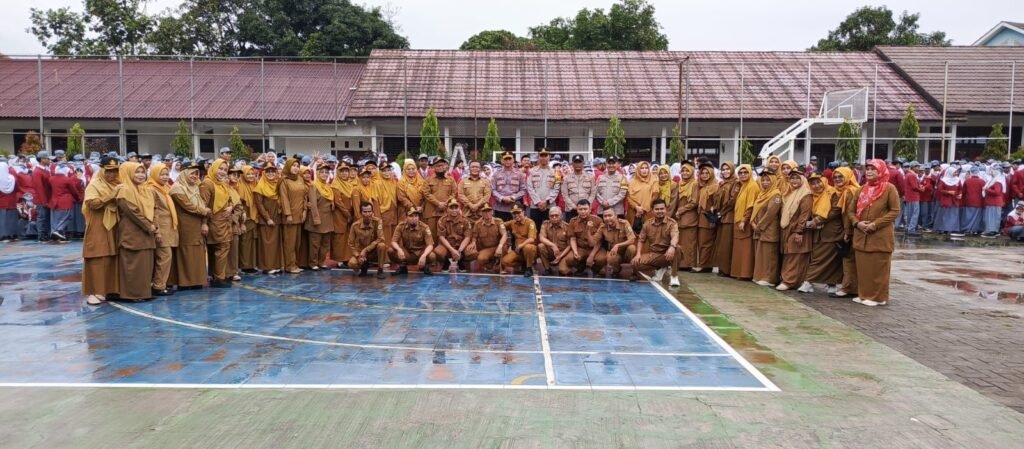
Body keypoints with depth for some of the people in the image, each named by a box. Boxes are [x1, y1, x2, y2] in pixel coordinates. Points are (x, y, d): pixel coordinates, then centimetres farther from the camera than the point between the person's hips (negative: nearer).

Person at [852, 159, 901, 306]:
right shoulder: (862, 189, 12)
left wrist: (876, 224, -17)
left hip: (881, 236, -5)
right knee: (863, 266, 8)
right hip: (861, 235, 5)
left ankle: (878, 297, 9)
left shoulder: (889, 188, -5)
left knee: (878, 267, 1)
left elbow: (895, 211, -9)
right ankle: (864, 294, 18)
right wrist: (857, 223, -6)